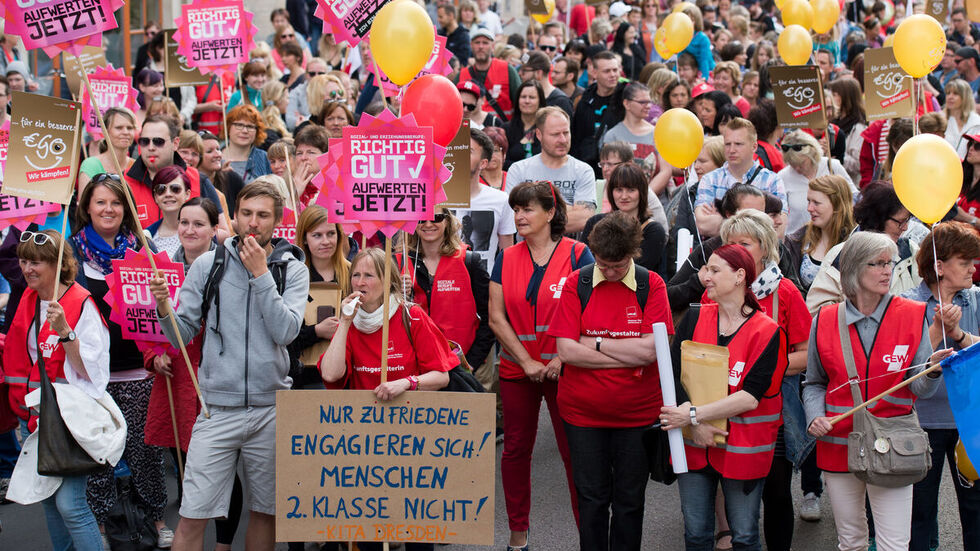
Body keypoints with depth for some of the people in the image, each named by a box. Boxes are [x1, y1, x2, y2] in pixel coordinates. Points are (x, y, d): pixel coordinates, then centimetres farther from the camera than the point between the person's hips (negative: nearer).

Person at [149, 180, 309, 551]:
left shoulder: (292, 269, 3)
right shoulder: (209, 264, 3)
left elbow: (286, 331, -11)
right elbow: (182, 333, 3)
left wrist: (261, 274, -12)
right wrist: (165, 308, -17)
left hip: (272, 409, 1)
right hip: (218, 407, -1)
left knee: (266, 510, 12)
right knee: (193, 516, -5)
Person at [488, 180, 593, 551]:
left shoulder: (577, 255, -5)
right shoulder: (506, 259, 6)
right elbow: (496, 317, 3)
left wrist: (561, 358, -15)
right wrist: (526, 360, -6)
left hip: (563, 369, -4)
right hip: (517, 369, 4)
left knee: (574, 450, -4)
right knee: (516, 449, 9)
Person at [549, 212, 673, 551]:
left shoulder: (651, 285, -4)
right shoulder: (576, 284, -4)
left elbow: (651, 349, -14)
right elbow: (566, 350, -12)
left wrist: (595, 344, -12)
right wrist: (630, 356, -14)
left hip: (637, 414, 0)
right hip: (583, 411, 0)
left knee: (630, 500, 10)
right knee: (592, 498, 8)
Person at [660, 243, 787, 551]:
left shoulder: (767, 332, -9)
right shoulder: (695, 318, 4)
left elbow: (750, 397, -16)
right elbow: (672, 374, -4)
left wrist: (693, 414, -19)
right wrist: (696, 424, -16)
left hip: (743, 450, -3)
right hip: (694, 445, 3)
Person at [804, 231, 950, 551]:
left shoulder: (913, 315, -1)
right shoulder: (825, 321, 2)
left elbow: (919, 389, -4)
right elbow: (815, 383, 12)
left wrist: (933, 368, -25)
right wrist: (815, 417, -6)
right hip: (838, 447, 2)